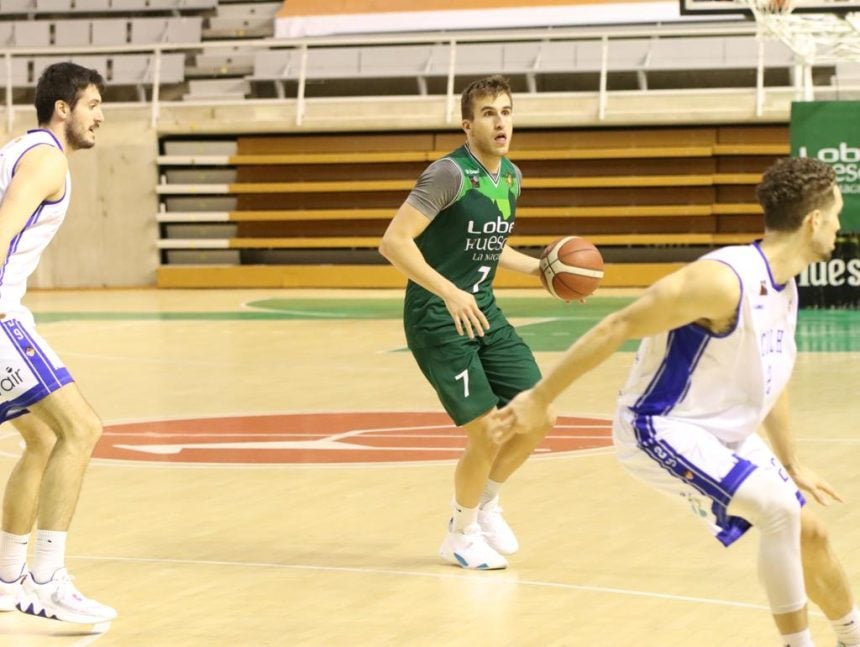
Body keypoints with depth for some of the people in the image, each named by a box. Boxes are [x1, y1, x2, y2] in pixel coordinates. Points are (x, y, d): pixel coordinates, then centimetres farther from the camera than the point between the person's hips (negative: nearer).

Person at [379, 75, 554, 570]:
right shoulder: (450, 174, -17)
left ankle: (485, 503, 26)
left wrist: (537, 268, 13)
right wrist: (450, 292, -28)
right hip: (437, 318, -8)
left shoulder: (511, 177, 8)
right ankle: (461, 535, 13)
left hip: (482, 310, 8)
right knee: (487, 432, -10)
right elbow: (394, 241, -23)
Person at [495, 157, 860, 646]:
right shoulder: (726, 280, -28)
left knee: (809, 532, 15)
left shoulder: (785, 288, 2)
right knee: (780, 509, -25)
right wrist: (540, 399, -23)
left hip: (723, 434, 9)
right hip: (661, 429, -9)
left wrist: (791, 464, 23)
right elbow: (617, 328, -25)